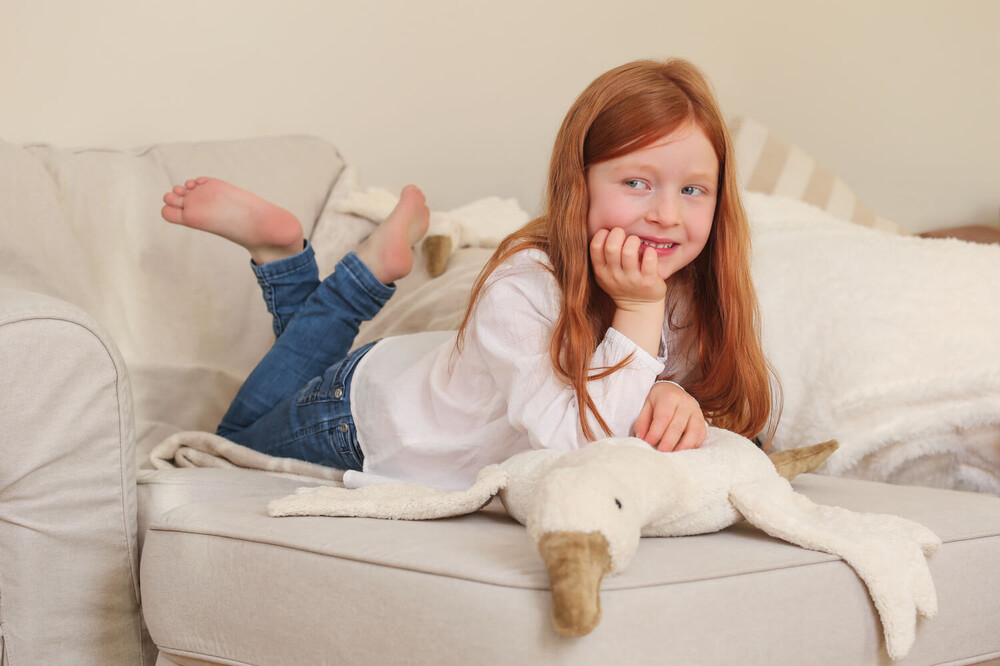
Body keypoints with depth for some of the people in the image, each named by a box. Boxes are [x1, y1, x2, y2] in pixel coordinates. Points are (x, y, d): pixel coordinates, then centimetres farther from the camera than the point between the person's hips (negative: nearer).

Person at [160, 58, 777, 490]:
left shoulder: (685, 289, -21)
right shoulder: (521, 289, -40)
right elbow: (572, 445, -47)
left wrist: (679, 399, -36)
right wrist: (638, 312, -49)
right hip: (363, 411, -5)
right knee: (244, 437, 25)